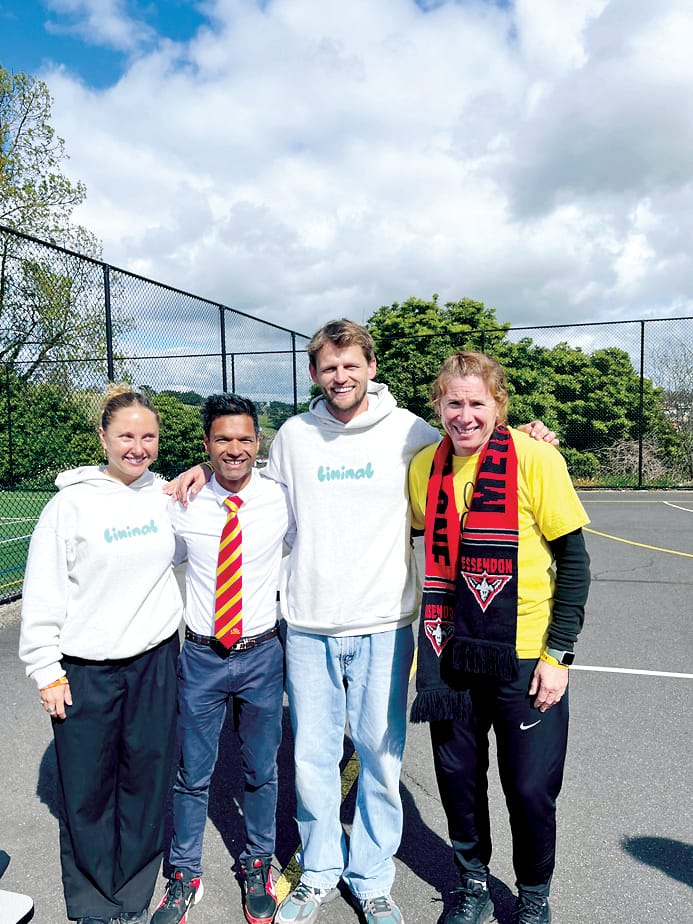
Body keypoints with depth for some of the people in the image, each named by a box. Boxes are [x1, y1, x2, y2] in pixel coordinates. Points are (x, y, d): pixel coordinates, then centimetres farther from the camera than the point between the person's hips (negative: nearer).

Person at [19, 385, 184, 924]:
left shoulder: (166, 495, 1)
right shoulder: (72, 503, -10)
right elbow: (42, 595, -6)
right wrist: (47, 671, -5)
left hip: (155, 660, 3)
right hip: (85, 671, -3)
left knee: (147, 784, 13)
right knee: (88, 793, 10)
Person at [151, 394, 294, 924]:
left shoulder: (282, 501, -8)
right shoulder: (183, 504, -7)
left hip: (262, 656, 0)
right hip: (201, 656, 0)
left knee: (262, 771, 17)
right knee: (193, 775, 15)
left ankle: (258, 865, 42)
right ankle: (185, 875, 38)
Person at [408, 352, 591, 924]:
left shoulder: (535, 457, -13)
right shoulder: (424, 467, -1)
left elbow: (574, 558, -8)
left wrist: (559, 652, -11)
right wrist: (423, 640, 12)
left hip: (527, 656, -3)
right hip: (452, 652, 4)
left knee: (531, 788, 8)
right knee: (457, 775, 15)